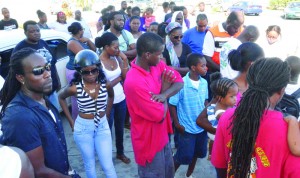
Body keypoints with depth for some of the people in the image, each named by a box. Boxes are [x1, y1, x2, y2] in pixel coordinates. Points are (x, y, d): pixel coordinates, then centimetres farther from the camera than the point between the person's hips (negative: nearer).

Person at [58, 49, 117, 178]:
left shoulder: (106, 85, -12)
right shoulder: (75, 88, -17)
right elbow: (61, 98, 4)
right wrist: (71, 121, 2)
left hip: (102, 127, 2)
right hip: (83, 129, -1)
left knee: (108, 166, 7)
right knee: (89, 165, 15)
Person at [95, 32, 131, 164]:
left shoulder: (116, 58, -3)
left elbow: (126, 77, -3)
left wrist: (125, 60, -11)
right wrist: (118, 79, -10)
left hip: (121, 99, 5)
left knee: (120, 128, 20)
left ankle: (120, 153, 40)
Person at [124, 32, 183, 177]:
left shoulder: (157, 65, -7)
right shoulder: (134, 82, -33)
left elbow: (179, 82, -2)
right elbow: (160, 115, -28)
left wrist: (164, 95, -22)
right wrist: (164, 88, -12)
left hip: (162, 135, 8)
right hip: (149, 141, -8)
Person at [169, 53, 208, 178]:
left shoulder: (204, 83, -4)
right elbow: (172, 105, -14)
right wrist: (177, 124, -11)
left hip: (201, 126, 6)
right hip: (187, 128, -5)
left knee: (196, 153, 21)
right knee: (183, 156, 6)